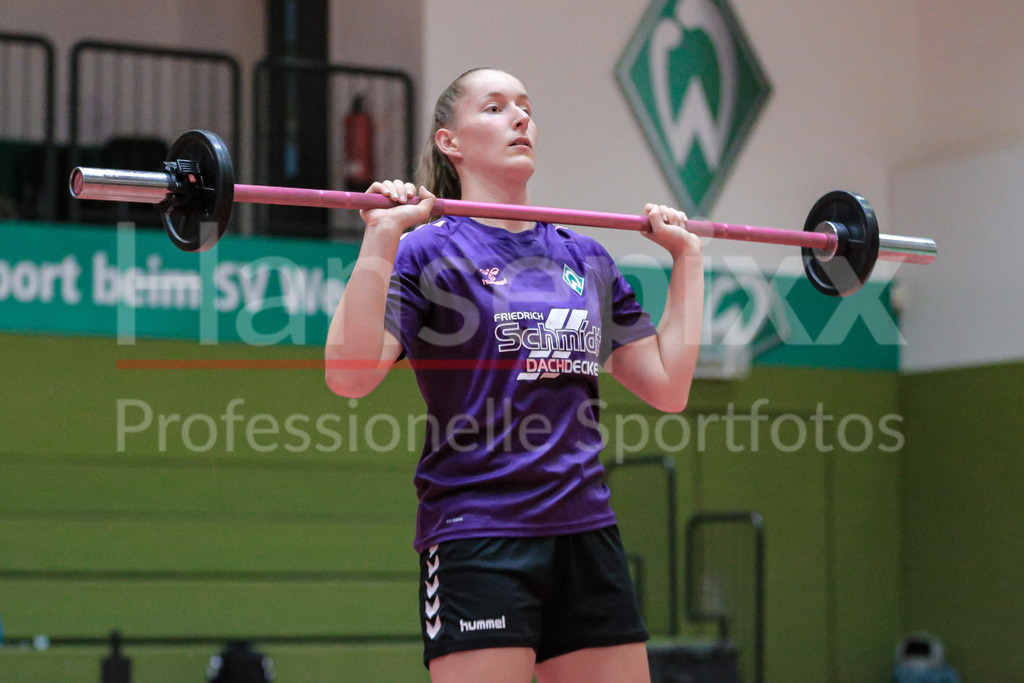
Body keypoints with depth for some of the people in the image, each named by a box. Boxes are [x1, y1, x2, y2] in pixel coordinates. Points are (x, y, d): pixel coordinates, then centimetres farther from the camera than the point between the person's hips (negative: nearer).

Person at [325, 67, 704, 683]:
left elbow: (669, 385, 15)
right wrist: (383, 235, -18)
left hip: (587, 534, 6)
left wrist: (687, 256, 19)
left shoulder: (587, 260, 15)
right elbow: (350, 375, -14)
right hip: (477, 536, -6)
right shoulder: (429, 250, -1)